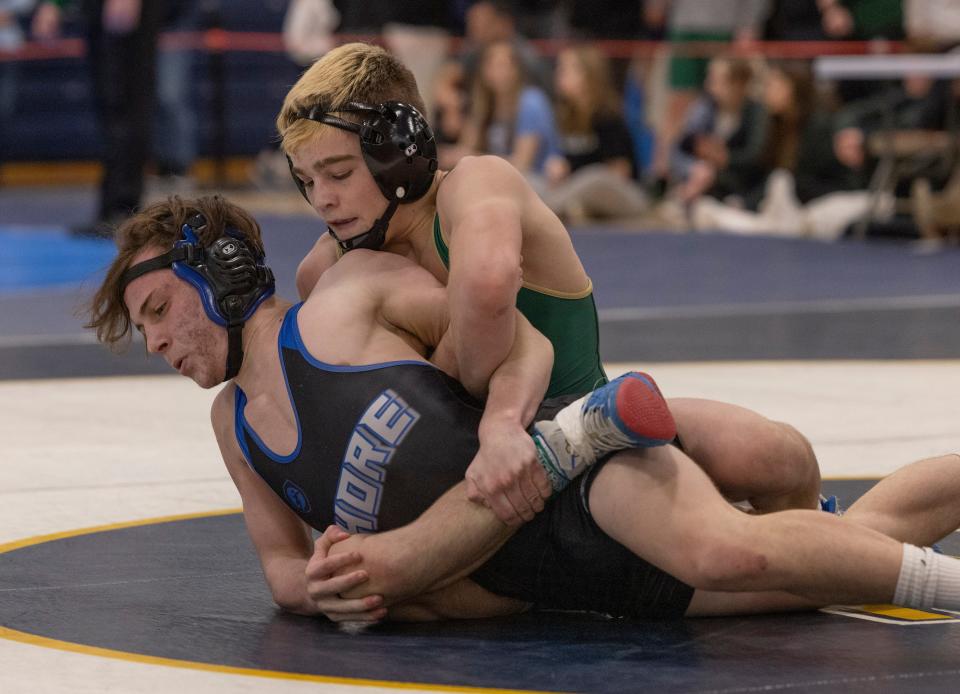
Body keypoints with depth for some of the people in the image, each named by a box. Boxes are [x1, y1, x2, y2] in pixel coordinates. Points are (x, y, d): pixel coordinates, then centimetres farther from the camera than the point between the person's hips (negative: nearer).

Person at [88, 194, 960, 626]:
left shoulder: (353, 291, 1)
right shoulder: (234, 421, 20)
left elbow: (523, 344, -2)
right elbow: (283, 561, 21)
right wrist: (319, 585, -3)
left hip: (592, 483, -5)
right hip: (530, 578, 5)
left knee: (730, 552, -37)